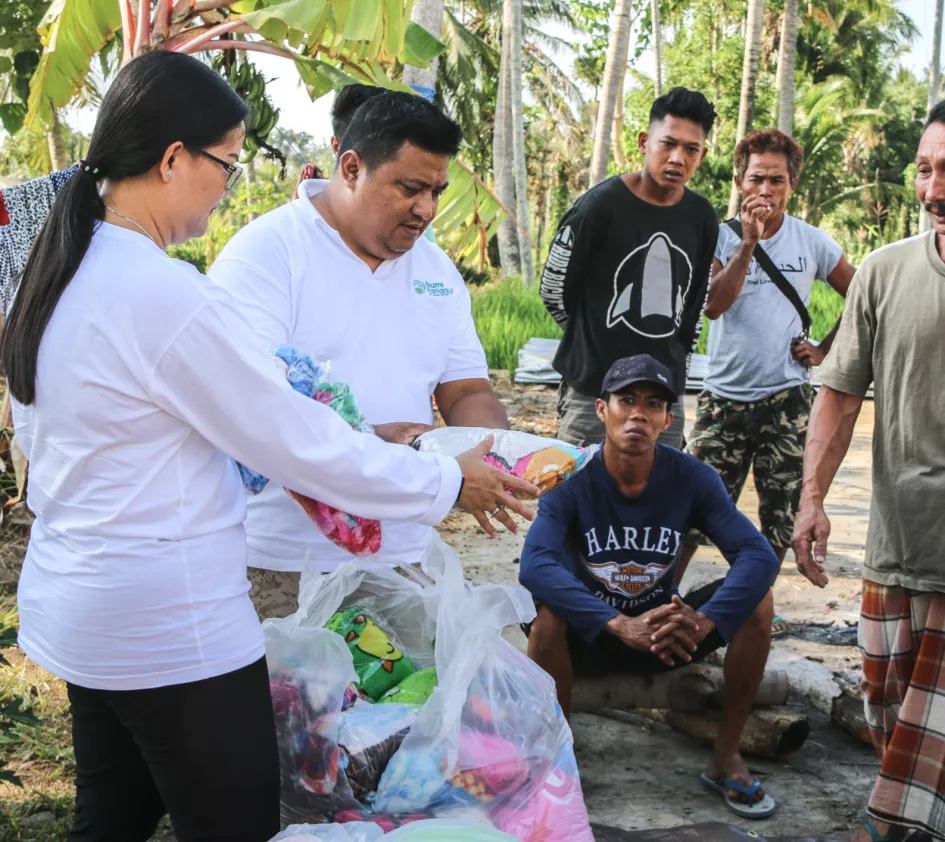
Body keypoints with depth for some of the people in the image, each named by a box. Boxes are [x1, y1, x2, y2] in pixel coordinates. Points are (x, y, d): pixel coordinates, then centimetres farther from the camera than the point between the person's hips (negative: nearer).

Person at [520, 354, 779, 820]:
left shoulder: (691, 477, -12)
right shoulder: (571, 479, -19)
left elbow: (759, 555, -22)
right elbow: (534, 565, -35)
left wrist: (704, 620, -41)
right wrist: (621, 625, -47)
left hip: (666, 633, 2)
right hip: (588, 638, -2)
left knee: (756, 601, -20)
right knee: (549, 613, -34)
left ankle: (726, 756, -6)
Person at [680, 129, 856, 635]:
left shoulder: (812, 243, 2)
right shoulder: (720, 237, -2)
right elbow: (713, 305, -18)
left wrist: (824, 350, 4)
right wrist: (748, 242, -24)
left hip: (786, 400, 1)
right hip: (724, 398, -1)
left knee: (780, 516, 8)